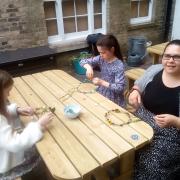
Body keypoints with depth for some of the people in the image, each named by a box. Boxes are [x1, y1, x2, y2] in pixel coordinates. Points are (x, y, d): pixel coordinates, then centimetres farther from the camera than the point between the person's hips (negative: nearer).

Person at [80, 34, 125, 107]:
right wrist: (88, 67, -20)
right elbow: (82, 61, 0)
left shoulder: (119, 65, -19)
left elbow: (120, 88, -23)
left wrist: (102, 83, -29)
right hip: (101, 94, 5)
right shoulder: (101, 59, -3)